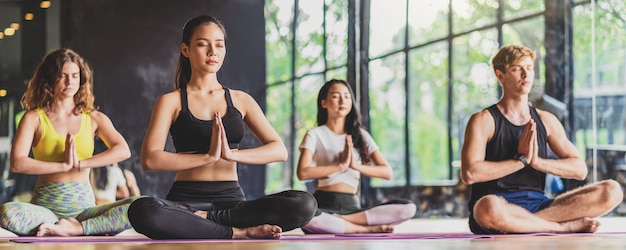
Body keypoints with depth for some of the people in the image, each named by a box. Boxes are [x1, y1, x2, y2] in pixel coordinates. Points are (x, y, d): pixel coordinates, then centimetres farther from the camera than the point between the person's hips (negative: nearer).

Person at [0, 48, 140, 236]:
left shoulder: (94, 118, 11)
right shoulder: (34, 118, 5)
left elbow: (123, 151, -7)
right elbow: (17, 163, -10)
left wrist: (80, 164, -16)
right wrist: (63, 165, -14)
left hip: (84, 205, 1)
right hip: (46, 205, -1)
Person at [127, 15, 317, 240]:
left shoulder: (240, 100, 14)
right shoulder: (171, 101, 6)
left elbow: (279, 150, 1)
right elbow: (150, 159, -10)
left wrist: (232, 154, -15)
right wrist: (208, 155, -17)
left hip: (231, 199, 3)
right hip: (186, 198, -2)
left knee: (304, 204, -25)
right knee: (143, 211, -39)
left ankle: (205, 220, -18)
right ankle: (240, 232, -24)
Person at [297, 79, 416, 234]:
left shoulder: (360, 135, 16)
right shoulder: (315, 135, 6)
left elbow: (387, 172, 4)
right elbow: (302, 173, -11)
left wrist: (355, 165, -11)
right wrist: (340, 165, -12)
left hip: (351, 205, 4)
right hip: (324, 203, -3)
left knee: (408, 208, -20)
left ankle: (335, 222, -20)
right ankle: (366, 229, -21)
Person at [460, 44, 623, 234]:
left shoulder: (546, 121, 16)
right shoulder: (484, 121, 0)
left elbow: (580, 169, 8)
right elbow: (469, 173, -15)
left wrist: (537, 161, -9)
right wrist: (521, 159, -12)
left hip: (537, 204, 6)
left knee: (611, 191, -12)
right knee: (489, 207, -43)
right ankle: (565, 226, -19)